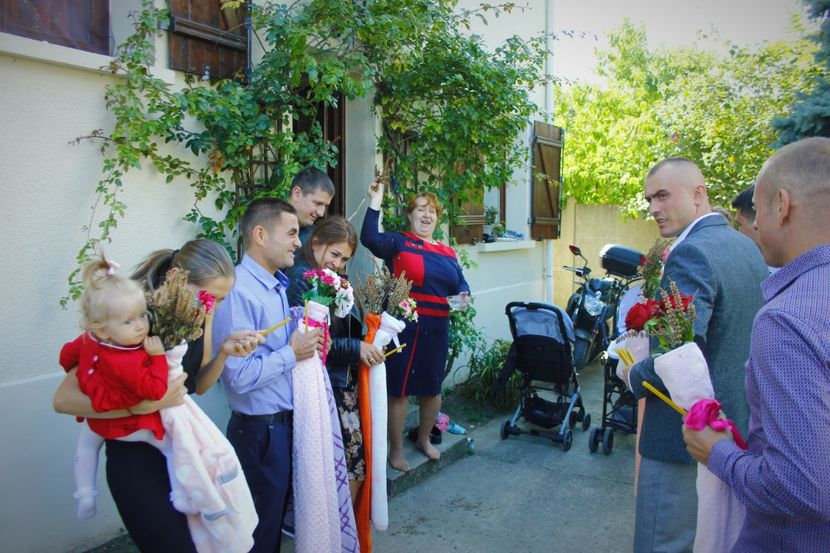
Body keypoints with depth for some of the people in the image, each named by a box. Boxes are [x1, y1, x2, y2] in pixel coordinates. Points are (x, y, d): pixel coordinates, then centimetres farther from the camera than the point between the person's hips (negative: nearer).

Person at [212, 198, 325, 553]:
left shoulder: (278, 285, 5)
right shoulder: (238, 292, -25)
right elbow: (239, 376, -29)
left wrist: (306, 344, -1)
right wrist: (292, 354, -19)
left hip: (286, 420, 8)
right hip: (260, 429, -8)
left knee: (278, 509, 25)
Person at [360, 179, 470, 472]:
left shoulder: (447, 253, 13)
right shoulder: (398, 243, -3)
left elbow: (461, 285, 14)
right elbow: (370, 238, -22)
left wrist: (463, 296, -9)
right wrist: (376, 202, -24)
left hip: (437, 330, 6)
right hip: (404, 327, -5)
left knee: (432, 388, 17)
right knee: (399, 389, 3)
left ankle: (424, 439, 39)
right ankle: (396, 448, 21)